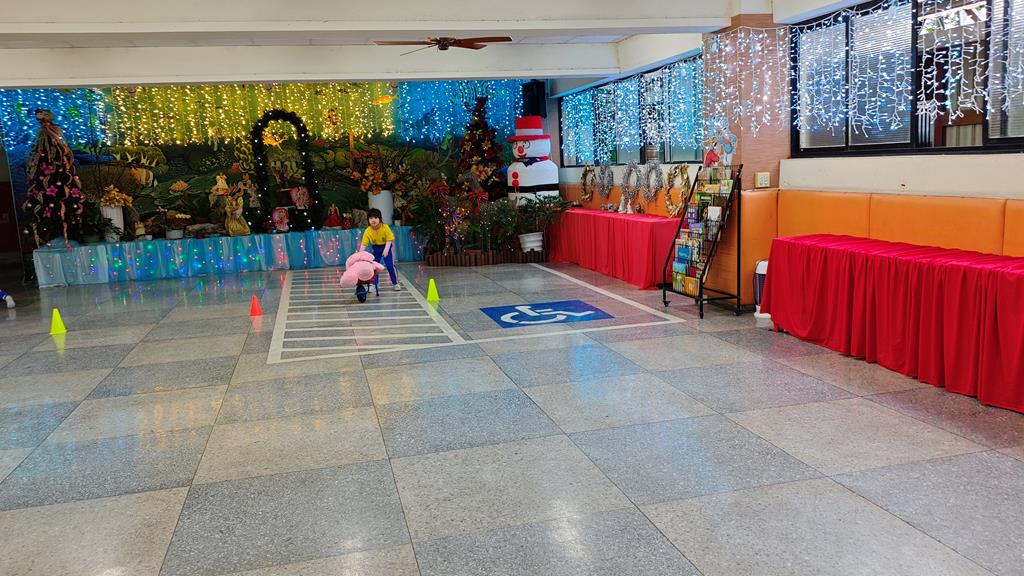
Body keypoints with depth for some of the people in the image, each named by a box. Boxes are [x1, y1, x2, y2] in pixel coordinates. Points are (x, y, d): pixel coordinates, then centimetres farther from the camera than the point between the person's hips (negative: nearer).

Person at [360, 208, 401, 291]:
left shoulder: (385, 227, -24)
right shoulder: (367, 231, -20)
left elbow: (389, 240, -19)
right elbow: (364, 244, -20)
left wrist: (386, 250, -30)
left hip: (386, 246, -2)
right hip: (376, 248, 2)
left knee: (390, 265, -6)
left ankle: (395, 283, 7)